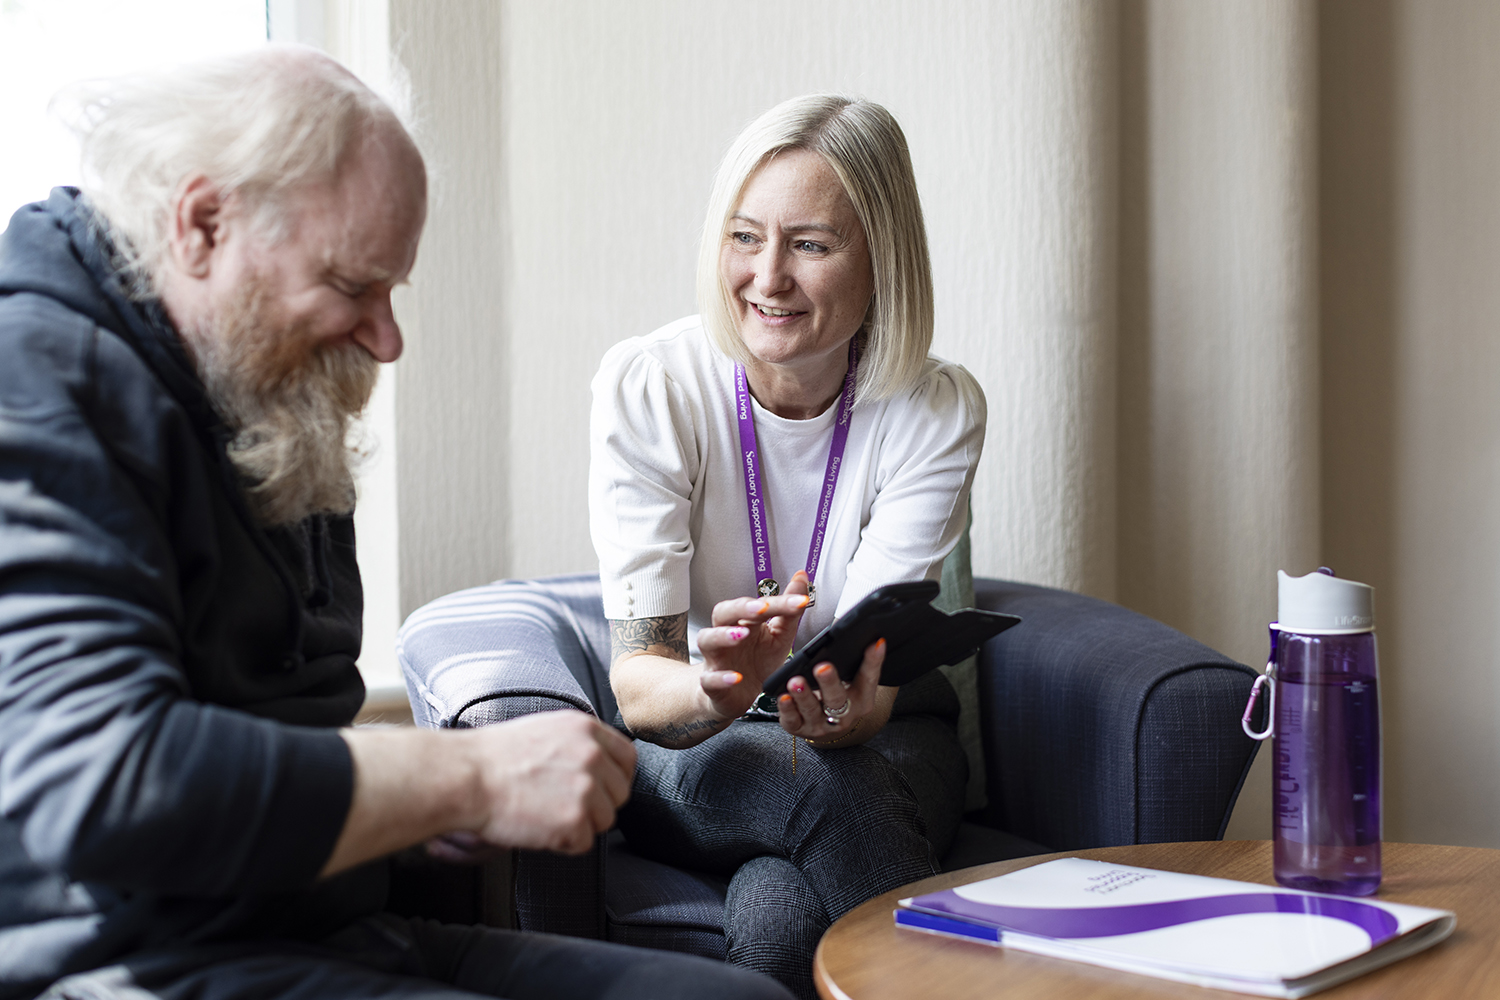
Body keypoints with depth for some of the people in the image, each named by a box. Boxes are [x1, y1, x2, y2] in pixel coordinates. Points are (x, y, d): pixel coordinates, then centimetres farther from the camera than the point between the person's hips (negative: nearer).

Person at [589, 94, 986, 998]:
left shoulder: (939, 411, -12)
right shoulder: (647, 387, -14)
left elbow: (873, 675, -18)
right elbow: (637, 682, -20)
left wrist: (850, 710, -43)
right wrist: (711, 691, -44)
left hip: (879, 734, 0)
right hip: (691, 751, 0)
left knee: (782, 913, -33)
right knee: (825, 785, -35)